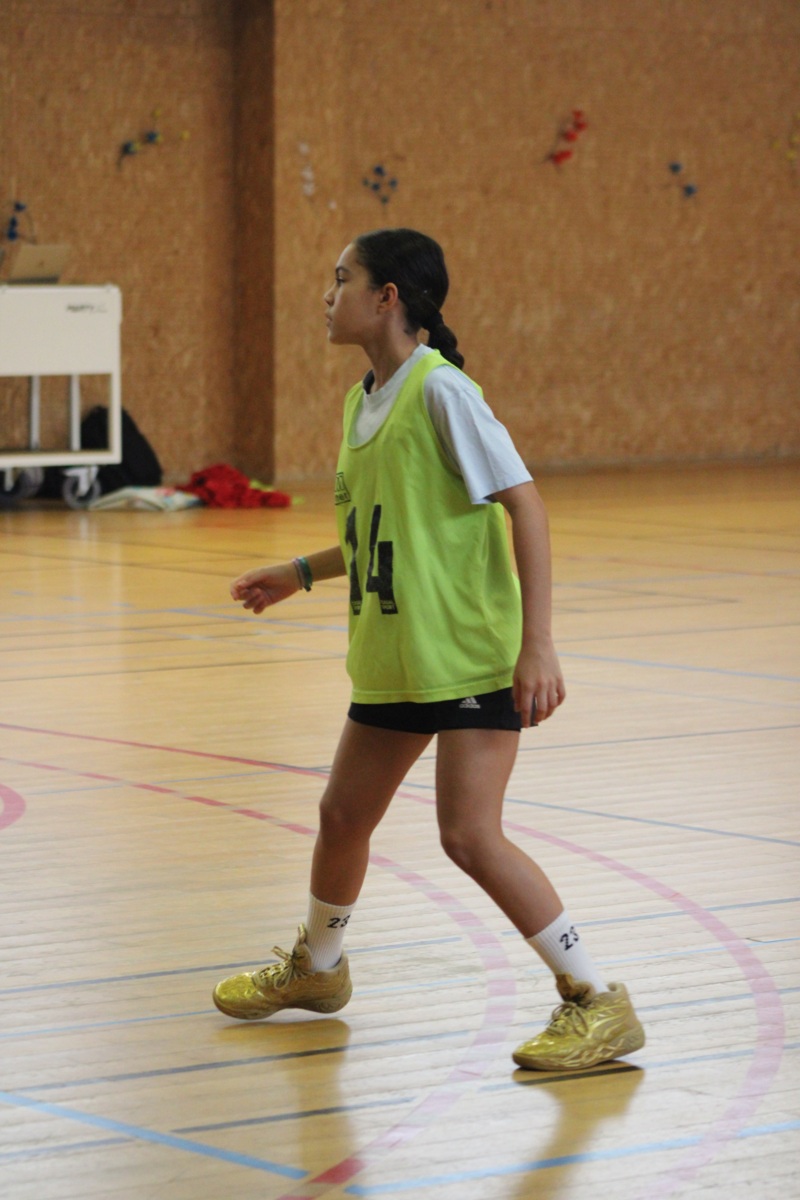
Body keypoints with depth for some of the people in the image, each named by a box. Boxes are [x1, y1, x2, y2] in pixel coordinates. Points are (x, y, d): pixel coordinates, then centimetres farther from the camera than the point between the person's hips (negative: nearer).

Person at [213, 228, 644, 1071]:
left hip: (471, 655, -9)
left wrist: (537, 643, -24)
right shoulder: (363, 401, 10)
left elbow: (524, 504, -20)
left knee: (470, 836, -14)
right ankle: (315, 967, 44)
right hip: (393, 656, 9)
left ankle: (597, 1002, -5)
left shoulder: (440, 390, -16)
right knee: (343, 814, 19)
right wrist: (301, 574, 20)